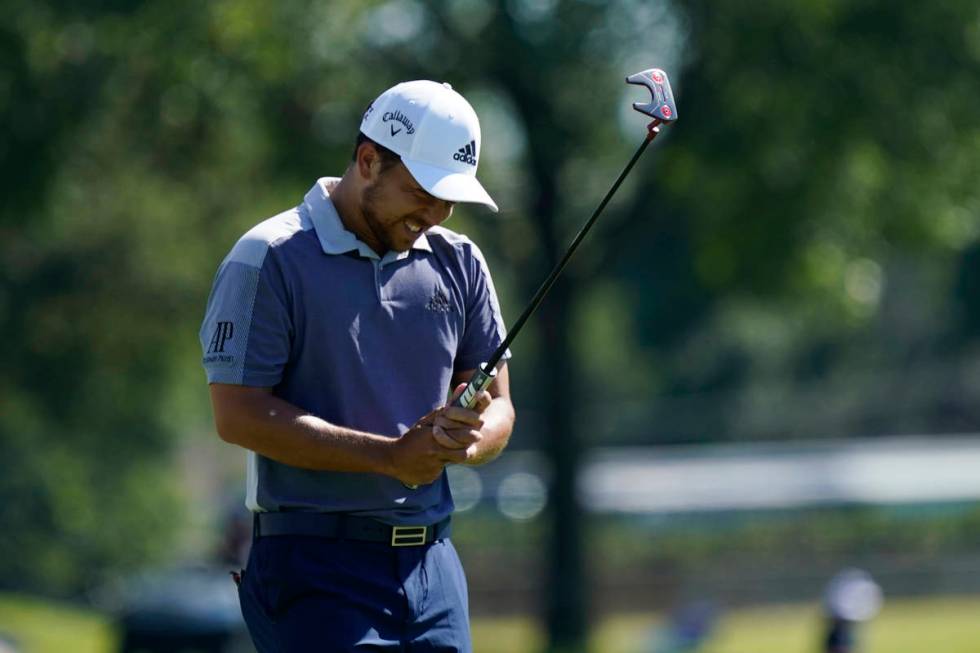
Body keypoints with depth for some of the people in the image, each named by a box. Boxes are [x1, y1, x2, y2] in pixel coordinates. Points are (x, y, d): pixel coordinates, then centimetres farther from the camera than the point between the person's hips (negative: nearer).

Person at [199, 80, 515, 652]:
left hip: (432, 563, 6)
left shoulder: (459, 262, 12)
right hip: (318, 567, -6)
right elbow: (239, 413, -13)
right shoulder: (270, 261, -6)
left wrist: (468, 440, -11)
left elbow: (498, 408, 15)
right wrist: (389, 455, -17)